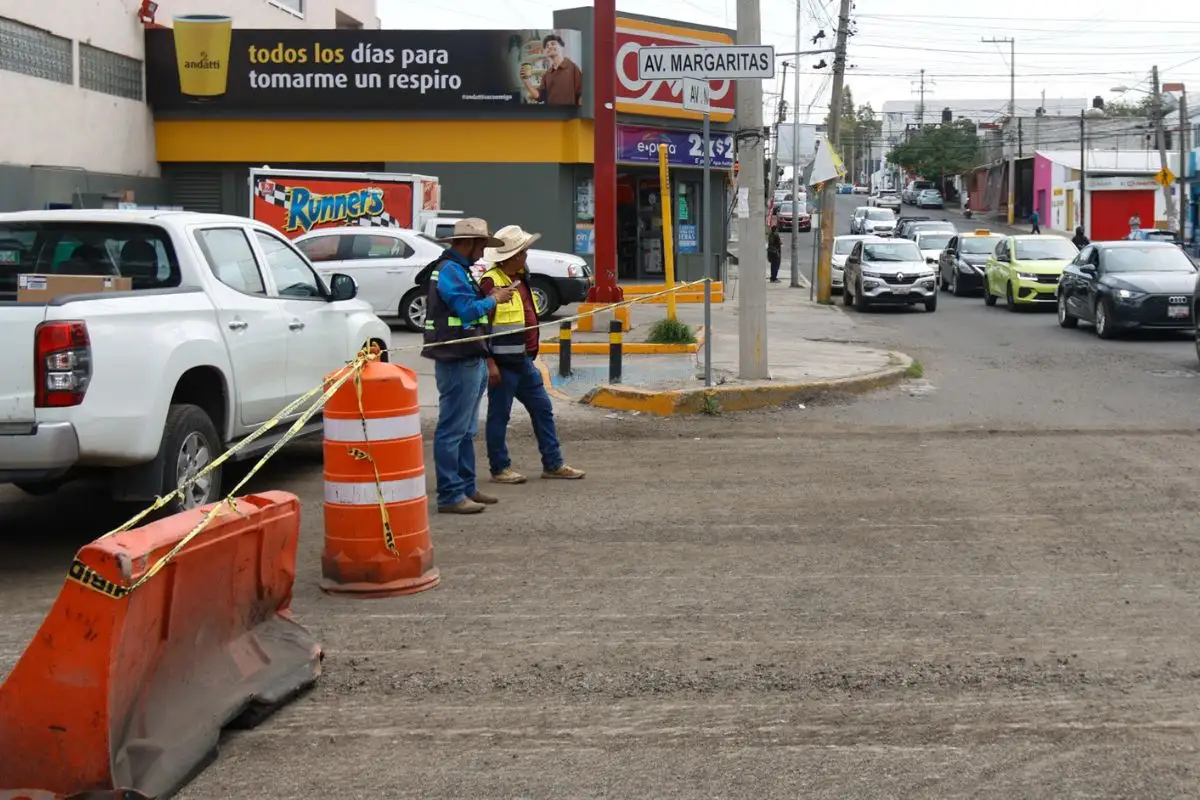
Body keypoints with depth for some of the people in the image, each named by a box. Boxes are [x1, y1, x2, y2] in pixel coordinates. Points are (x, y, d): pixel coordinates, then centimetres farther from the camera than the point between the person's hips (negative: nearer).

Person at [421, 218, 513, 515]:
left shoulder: (458, 269, 19)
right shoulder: (449, 270, -14)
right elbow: (467, 310, -21)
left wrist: (488, 296, 9)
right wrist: (494, 299, -8)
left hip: (470, 360, 11)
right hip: (458, 361, -11)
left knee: (466, 431, 16)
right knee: (452, 430, -8)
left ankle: (466, 488, 24)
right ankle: (450, 496, -6)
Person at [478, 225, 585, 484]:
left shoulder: (521, 278, 13)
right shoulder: (490, 282, -16)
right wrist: (490, 363, -21)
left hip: (524, 360, 9)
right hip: (503, 362, -9)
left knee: (542, 409, 11)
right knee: (499, 415, 2)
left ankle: (553, 464, 17)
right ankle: (500, 468, 12)